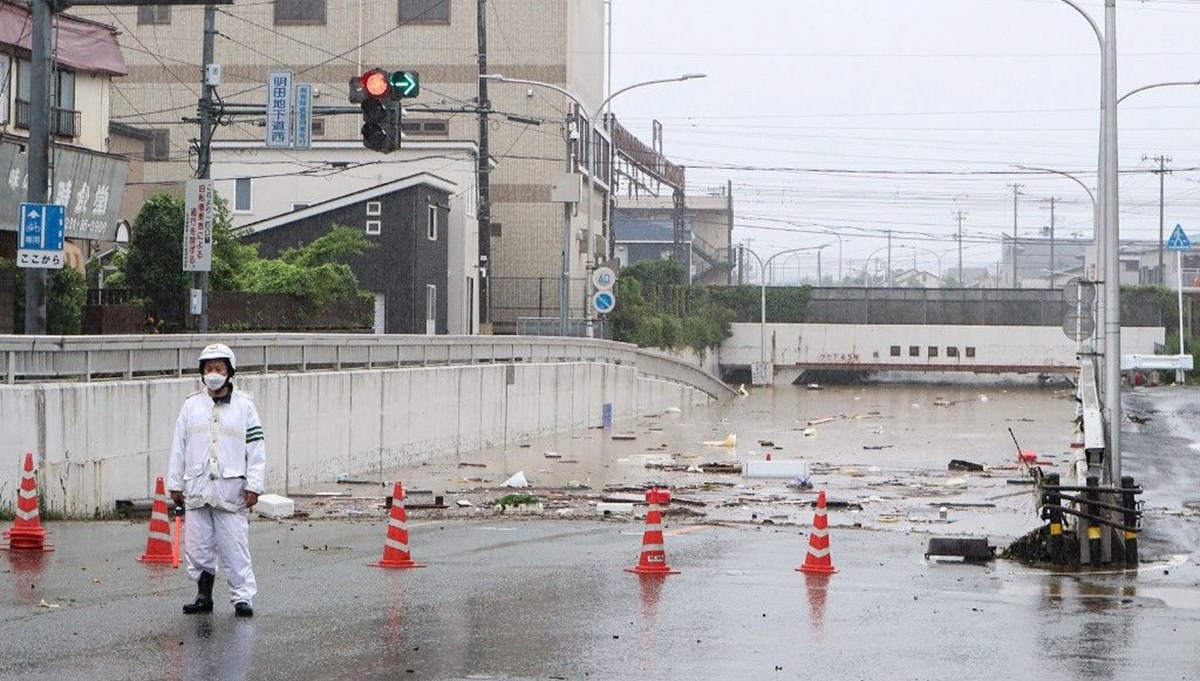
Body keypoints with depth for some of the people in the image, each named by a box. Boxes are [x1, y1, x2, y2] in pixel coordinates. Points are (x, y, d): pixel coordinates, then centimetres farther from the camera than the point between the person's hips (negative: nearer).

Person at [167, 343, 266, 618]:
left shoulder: (244, 406, 3)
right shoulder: (192, 405, 10)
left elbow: (256, 448, 1)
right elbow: (178, 447, 13)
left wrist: (253, 486, -5)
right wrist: (175, 484, 11)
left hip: (231, 489, -3)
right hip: (197, 488, 3)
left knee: (234, 546, -5)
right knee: (197, 546, 5)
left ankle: (243, 598, 1)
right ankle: (203, 595, 17)